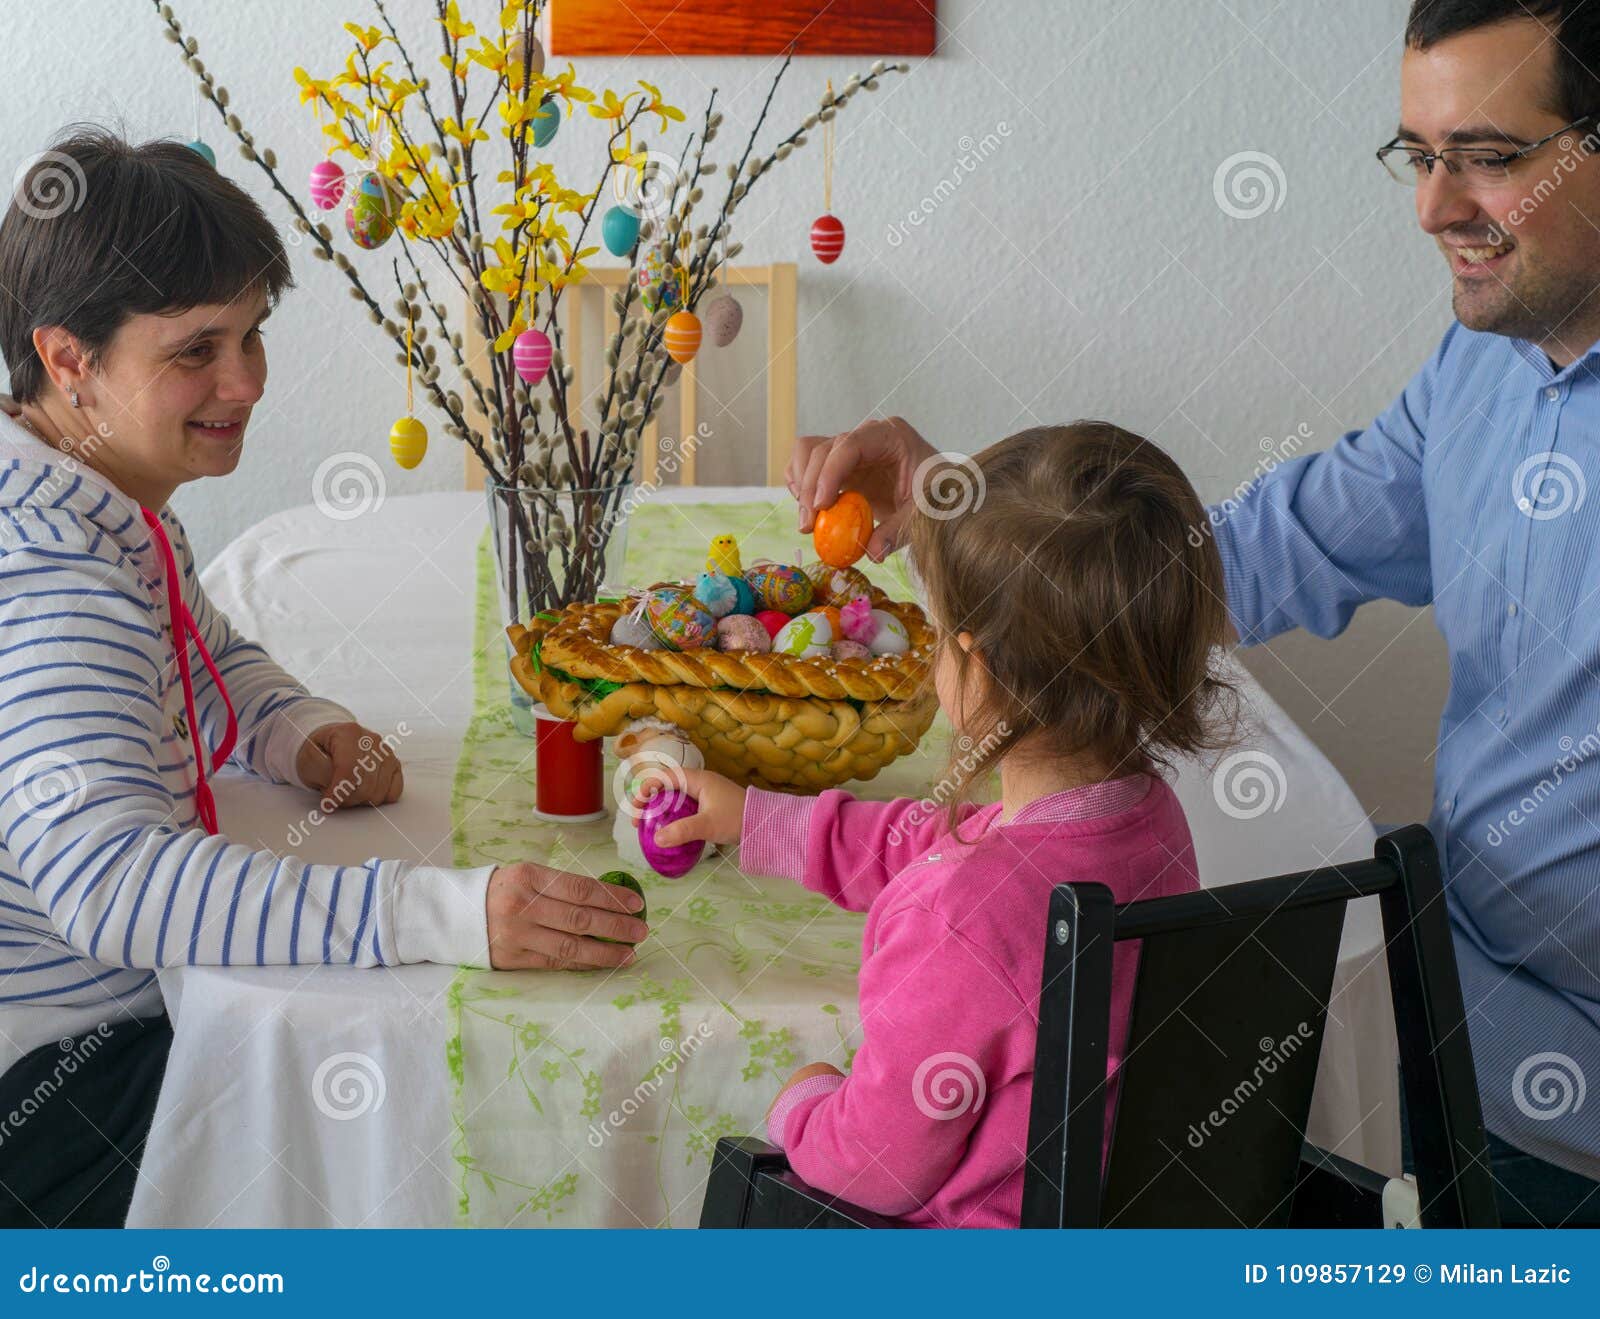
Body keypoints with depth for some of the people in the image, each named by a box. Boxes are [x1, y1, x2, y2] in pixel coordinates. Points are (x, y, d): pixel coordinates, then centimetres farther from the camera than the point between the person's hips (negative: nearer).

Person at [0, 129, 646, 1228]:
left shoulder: (114, 500, 5)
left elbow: (207, 660, 22)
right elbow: (109, 880, -41)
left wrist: (303, 733, -2)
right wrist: (450, 913, -49)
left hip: (134, 996, 10)